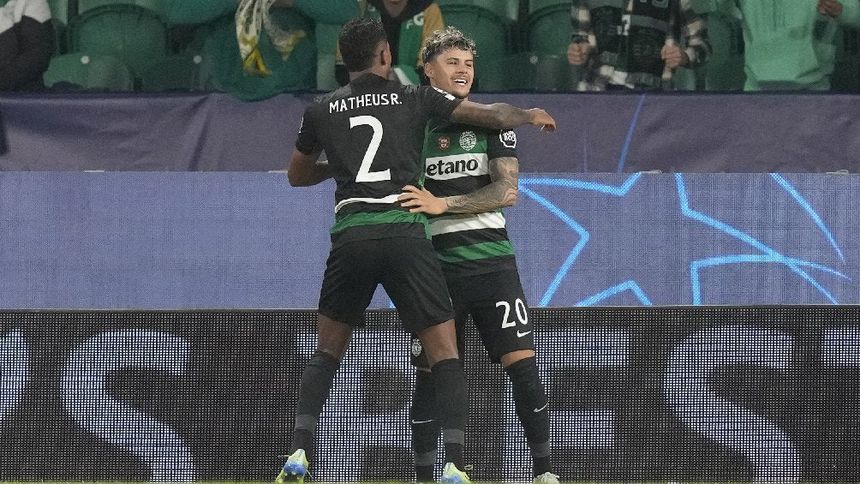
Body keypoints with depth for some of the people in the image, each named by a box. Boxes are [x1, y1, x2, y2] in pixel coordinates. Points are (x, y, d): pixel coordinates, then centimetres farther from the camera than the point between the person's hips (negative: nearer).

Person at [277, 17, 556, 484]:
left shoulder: (321, 111, 13)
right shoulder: (415, 99, 7)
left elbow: (296, 175, 28)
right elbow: (494, 115, 12)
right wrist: (530, 115, 32)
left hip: (350, 236, 2)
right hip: (405, 232, -2)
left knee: (326, 352, 17)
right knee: (444, 353, 3)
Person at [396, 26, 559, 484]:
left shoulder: (491, 122, 5)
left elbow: (507, 190, -7)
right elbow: (398, 196, 16)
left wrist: (442, 204, -16)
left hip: (491, 260, -1)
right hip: (435, 263, 1)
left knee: (521, 363, -8)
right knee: (429, 373, 2)